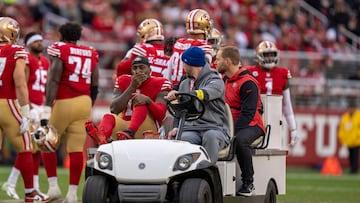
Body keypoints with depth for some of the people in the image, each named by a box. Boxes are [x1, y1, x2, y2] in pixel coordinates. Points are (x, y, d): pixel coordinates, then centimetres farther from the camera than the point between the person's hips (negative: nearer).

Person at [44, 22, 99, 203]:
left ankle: (53, 186, 2)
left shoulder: (59, 50, -4)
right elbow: (94, 86, 14)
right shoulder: (91, 54, 12)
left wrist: (47, 108, -14)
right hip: (84, 102, 4)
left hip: (63, 102, -4)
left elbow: (54, 80, -12)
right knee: (76, 149, 3)